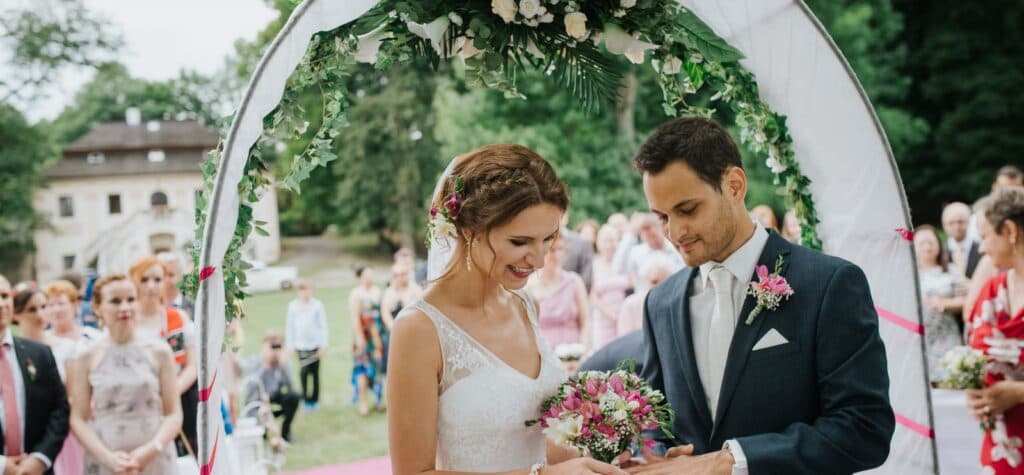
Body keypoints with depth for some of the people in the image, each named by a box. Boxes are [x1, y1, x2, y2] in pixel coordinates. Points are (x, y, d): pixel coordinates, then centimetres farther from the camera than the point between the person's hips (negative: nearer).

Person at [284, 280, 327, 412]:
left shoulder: (317, 305, -2)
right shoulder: (293, 305, 2)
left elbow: (323, 325, 1)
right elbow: (289, 325, 8)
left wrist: (324, 345, -2)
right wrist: (290, 345, 6)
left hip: (315, 344, -1)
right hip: (301, 345, 1)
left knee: (315, 372, 4)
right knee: (303, 372, -5)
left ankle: (315, 400, 13)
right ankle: (305, 399, 4)